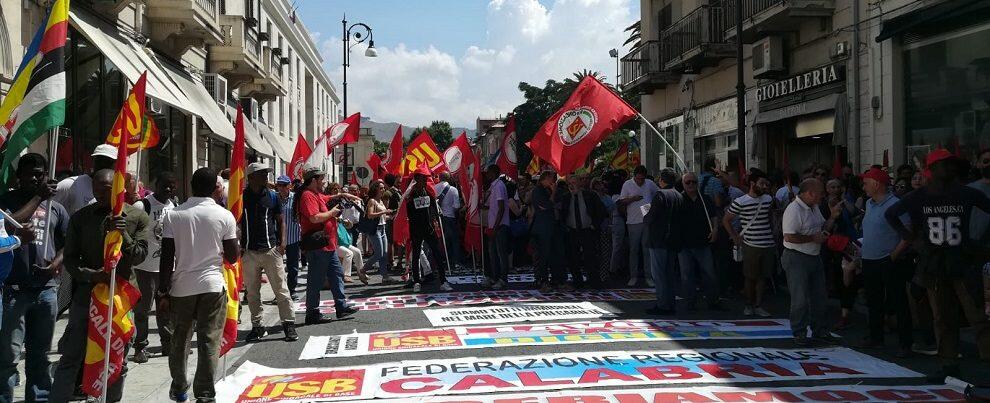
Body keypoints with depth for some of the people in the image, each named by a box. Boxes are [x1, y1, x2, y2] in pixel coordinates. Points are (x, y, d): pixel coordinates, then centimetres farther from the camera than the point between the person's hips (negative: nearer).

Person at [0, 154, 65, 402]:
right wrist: (37, 198, -11)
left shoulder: (55, 208, 13)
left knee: (40, 354, 12)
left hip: (46, 288, 4)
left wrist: (56, 264, -5)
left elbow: (67, 244, 14)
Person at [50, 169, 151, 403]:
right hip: (86, 293, 0)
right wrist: (92, 275, -16)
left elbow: (139, 257, -5)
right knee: (71, 356, 2)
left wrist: (123, 234, -22)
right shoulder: (81, 218, 3)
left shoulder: (138, 217, 0)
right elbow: (70, 258, 2)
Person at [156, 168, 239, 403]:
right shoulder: (224, 216, -4)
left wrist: (162, 292, 3)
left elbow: (167, 258, -3)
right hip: (212, 286, -2)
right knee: (209, 342, 1)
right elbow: (232, 257, -1)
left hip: (181, 287, 2)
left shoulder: (173, 215, -1)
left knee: (179, 340, 18)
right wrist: (235, 236, 17)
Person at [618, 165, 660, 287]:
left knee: (647, 249, 4)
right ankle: (633, 276, 12)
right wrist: (632, 198, -14)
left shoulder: (650, 183, 6)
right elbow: (621, 202, 1)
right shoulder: (627, 184, 1)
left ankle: (648, 276, 10)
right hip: (634, 222, -1)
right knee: (633, 250, 4)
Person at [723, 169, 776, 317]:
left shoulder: (768, 199, 7)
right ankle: (749, 305, 19)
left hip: (768, 245, 4)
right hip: (751, 246, -4)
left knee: (763, 277, 6)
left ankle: (758, 306, 15)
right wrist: (736, 237, -3)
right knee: (750, 277, 5)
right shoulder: (740, 202, -8)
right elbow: (726, 220, 0)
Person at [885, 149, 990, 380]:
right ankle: (950, 364, 18)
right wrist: (908, 237, 4)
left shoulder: (968, 194, -1)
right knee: (943, 317, 9)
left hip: (963, 263, -1)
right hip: (934, 264, 1)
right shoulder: (919, 197, 1)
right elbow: (890, 214, 13)